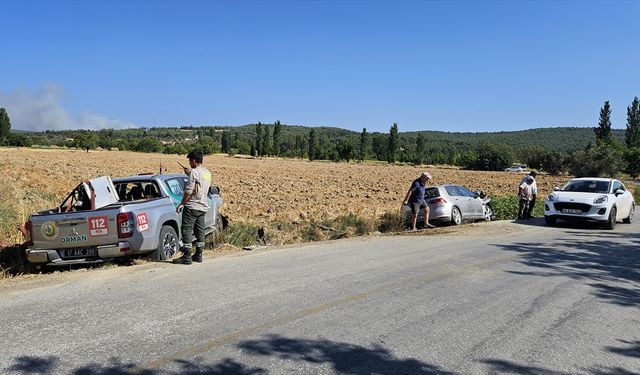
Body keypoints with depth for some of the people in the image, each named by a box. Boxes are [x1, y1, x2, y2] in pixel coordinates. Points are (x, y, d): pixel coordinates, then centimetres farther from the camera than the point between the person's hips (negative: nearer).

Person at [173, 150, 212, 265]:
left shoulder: (194, 172, -13)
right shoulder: (207, 173, 12)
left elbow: (189, 190, -18)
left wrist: (182, 203, -10)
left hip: (192, 206, -9)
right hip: (203, 206, 9)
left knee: (187, 230, -4)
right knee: (200, 231, 12)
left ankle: (187, 257, -5)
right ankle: (198, 255, 17)